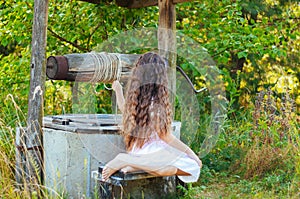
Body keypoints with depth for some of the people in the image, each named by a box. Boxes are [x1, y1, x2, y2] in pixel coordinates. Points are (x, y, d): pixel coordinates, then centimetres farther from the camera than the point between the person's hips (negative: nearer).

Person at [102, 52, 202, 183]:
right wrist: (190, 153, -5)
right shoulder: (156, 104, -17)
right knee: (193, 166, -11)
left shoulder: (134, 99, 4)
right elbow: (166, 137, -14)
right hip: (152, 152, -8)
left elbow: (123, 108, 27)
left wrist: (118, 90, 43)